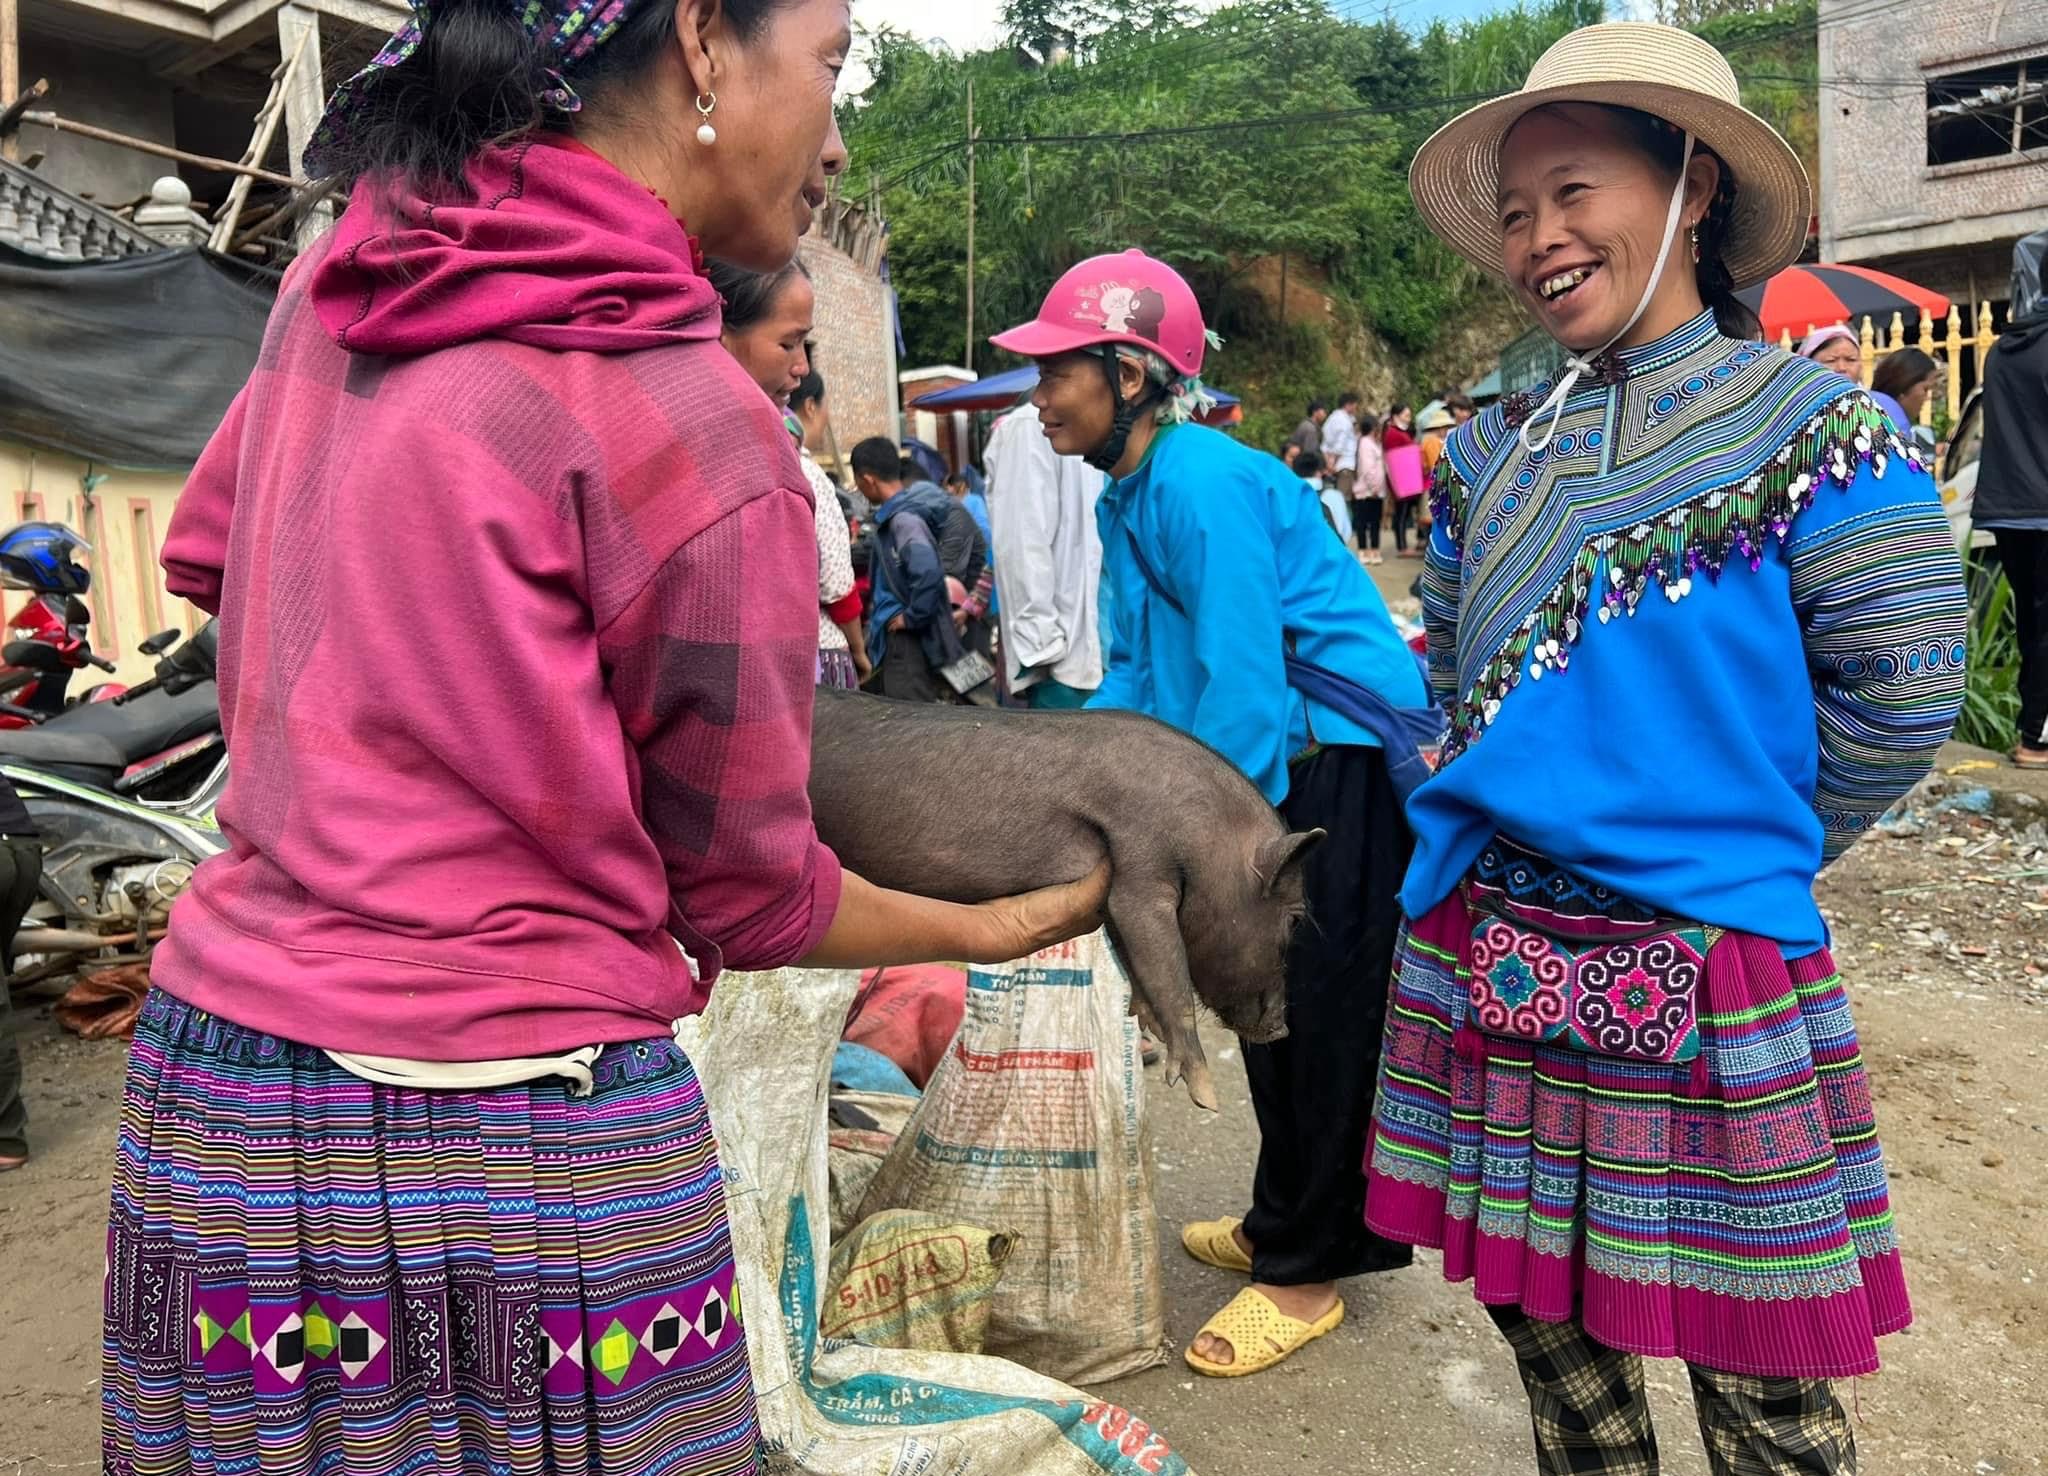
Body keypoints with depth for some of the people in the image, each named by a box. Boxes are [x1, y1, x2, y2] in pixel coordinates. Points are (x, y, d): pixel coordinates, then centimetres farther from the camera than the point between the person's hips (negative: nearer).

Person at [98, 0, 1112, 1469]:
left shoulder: (335, 284, 2)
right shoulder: (697, 430, -19)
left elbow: (205, 553, 21)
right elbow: (747, 898, -8)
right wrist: (997, 927, 7)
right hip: (509, 1139, -7)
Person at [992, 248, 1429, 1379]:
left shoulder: (1197, 482, -21)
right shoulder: (1129, 493, 10)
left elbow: (1240, 682, -24)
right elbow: (1140, 672, 14)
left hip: (1342, 767, -9)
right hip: (1282, 766, 10)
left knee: (1315, 1016, 0)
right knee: (1270, 1007, 17)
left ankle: (1303, 1272, 16)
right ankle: (1297, 1222, 35)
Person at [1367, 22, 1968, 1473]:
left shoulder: (1818, 425, -7)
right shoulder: (1494, 451, 8)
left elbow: (1899, 694, -7)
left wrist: (1740, 848, 1)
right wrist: (1492, 823, 8)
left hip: (1711, 975, -4)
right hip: (1486, 963, 5)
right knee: (1550, 1336, 19)